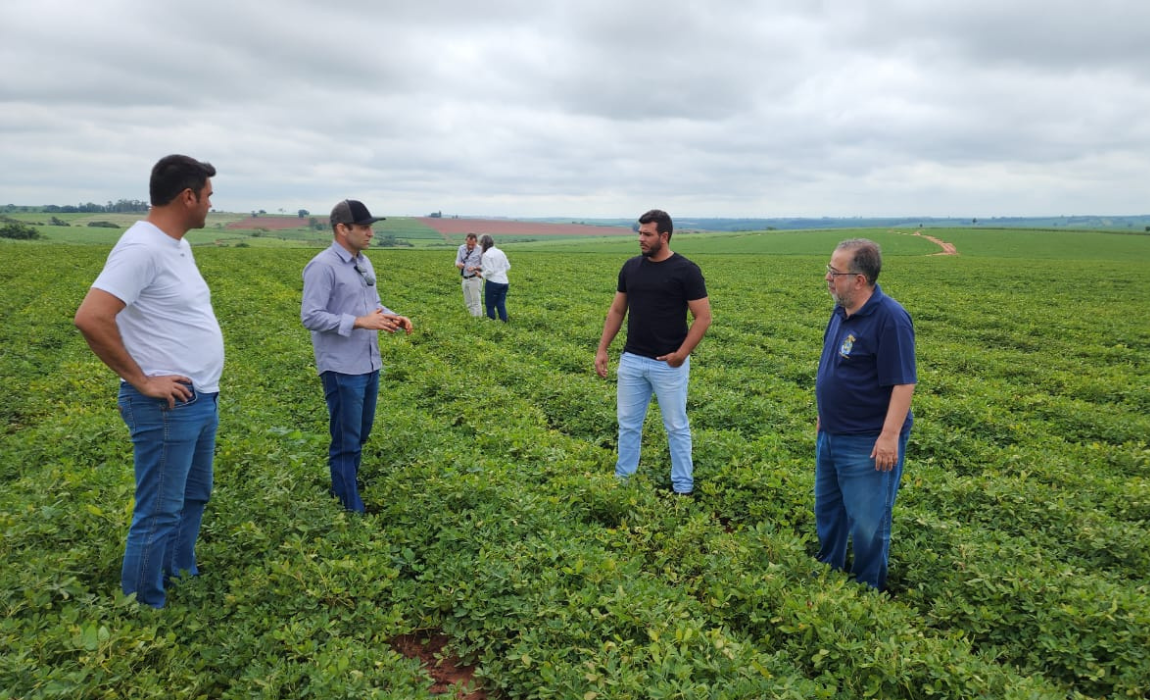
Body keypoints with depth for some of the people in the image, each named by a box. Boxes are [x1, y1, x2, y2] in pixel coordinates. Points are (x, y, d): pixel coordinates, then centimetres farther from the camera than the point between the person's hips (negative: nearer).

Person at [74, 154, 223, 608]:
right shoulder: (142, 248, -19)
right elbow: (90, 318, -27)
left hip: (202, 400, 10)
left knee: (194, 497, 22)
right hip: (167, 407, -10)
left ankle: (181, 578, 40)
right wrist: (141, 381, -20)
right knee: (159, 513, 1)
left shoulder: (176, 246, 11)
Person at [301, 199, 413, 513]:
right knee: (345, 442, 1)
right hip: (342, 370, -8)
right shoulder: (323, 266, -15)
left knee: (360, 436, 18)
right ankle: (352, 509, 12)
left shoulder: (364, 263, 12)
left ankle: (345, 489, 34)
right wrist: (359, 322, -23)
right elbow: (310, 316, -19)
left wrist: (392, 316, 0)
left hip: (369, 365, 9)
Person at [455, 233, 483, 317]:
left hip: (475, 279, -6)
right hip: (465, 279, 6)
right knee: (468, 302, 12)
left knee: (476, 301, -6)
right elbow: (457, 262, 5)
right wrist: (459, 264, -19)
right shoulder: (461, 248, 4)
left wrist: (474, 268, -27)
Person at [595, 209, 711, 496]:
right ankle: (622, 479, 27)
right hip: (631, 360, 5)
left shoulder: (686, 270, -10)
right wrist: (602, 349, 5)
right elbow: (616, 311, 11)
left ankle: (683, 487, 20)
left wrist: (682, 353, -18)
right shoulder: (631, 267, 5)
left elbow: (703, 317, -10)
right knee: (628, 424, 13)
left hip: (669, 364, -5)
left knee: (676, 427, 8)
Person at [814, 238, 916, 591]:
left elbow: (904, 382, -21)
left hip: (868, 444, -9)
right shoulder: (842, 311, 6)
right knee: (827, 511, 22)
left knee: (867, 522, 5)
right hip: (831, 436, 9)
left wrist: (890, 435, -25)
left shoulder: (889, 318, -20)